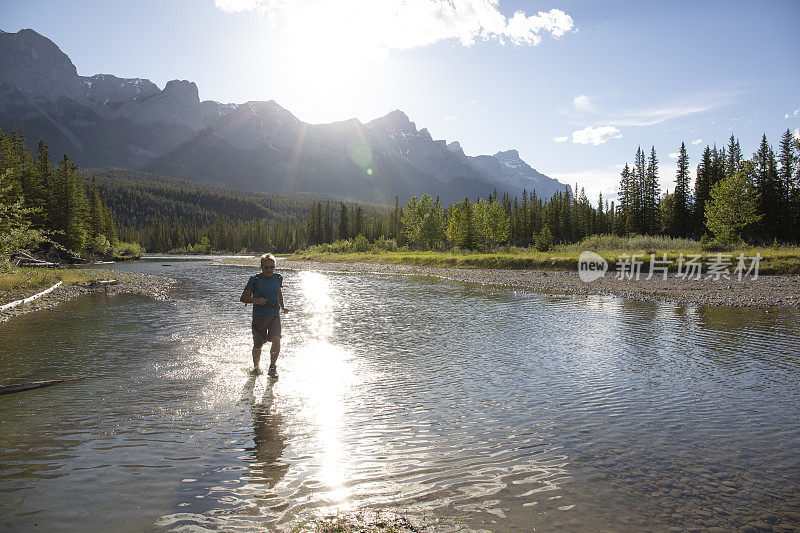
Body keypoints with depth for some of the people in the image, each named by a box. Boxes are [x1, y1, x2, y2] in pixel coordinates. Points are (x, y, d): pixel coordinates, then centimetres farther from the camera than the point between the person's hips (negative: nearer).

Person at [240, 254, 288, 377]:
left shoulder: (278, 278, 3)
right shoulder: (255, 280, -8)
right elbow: (243, 298, -9)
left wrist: (283, 307, 18)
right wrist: (256, 300, -26)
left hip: (274, 316, 2)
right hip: (259, 317, -1)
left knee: (276, 340, -19)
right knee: (258, 346, 9)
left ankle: (272, 366, 2)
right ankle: (256, 366, 38)